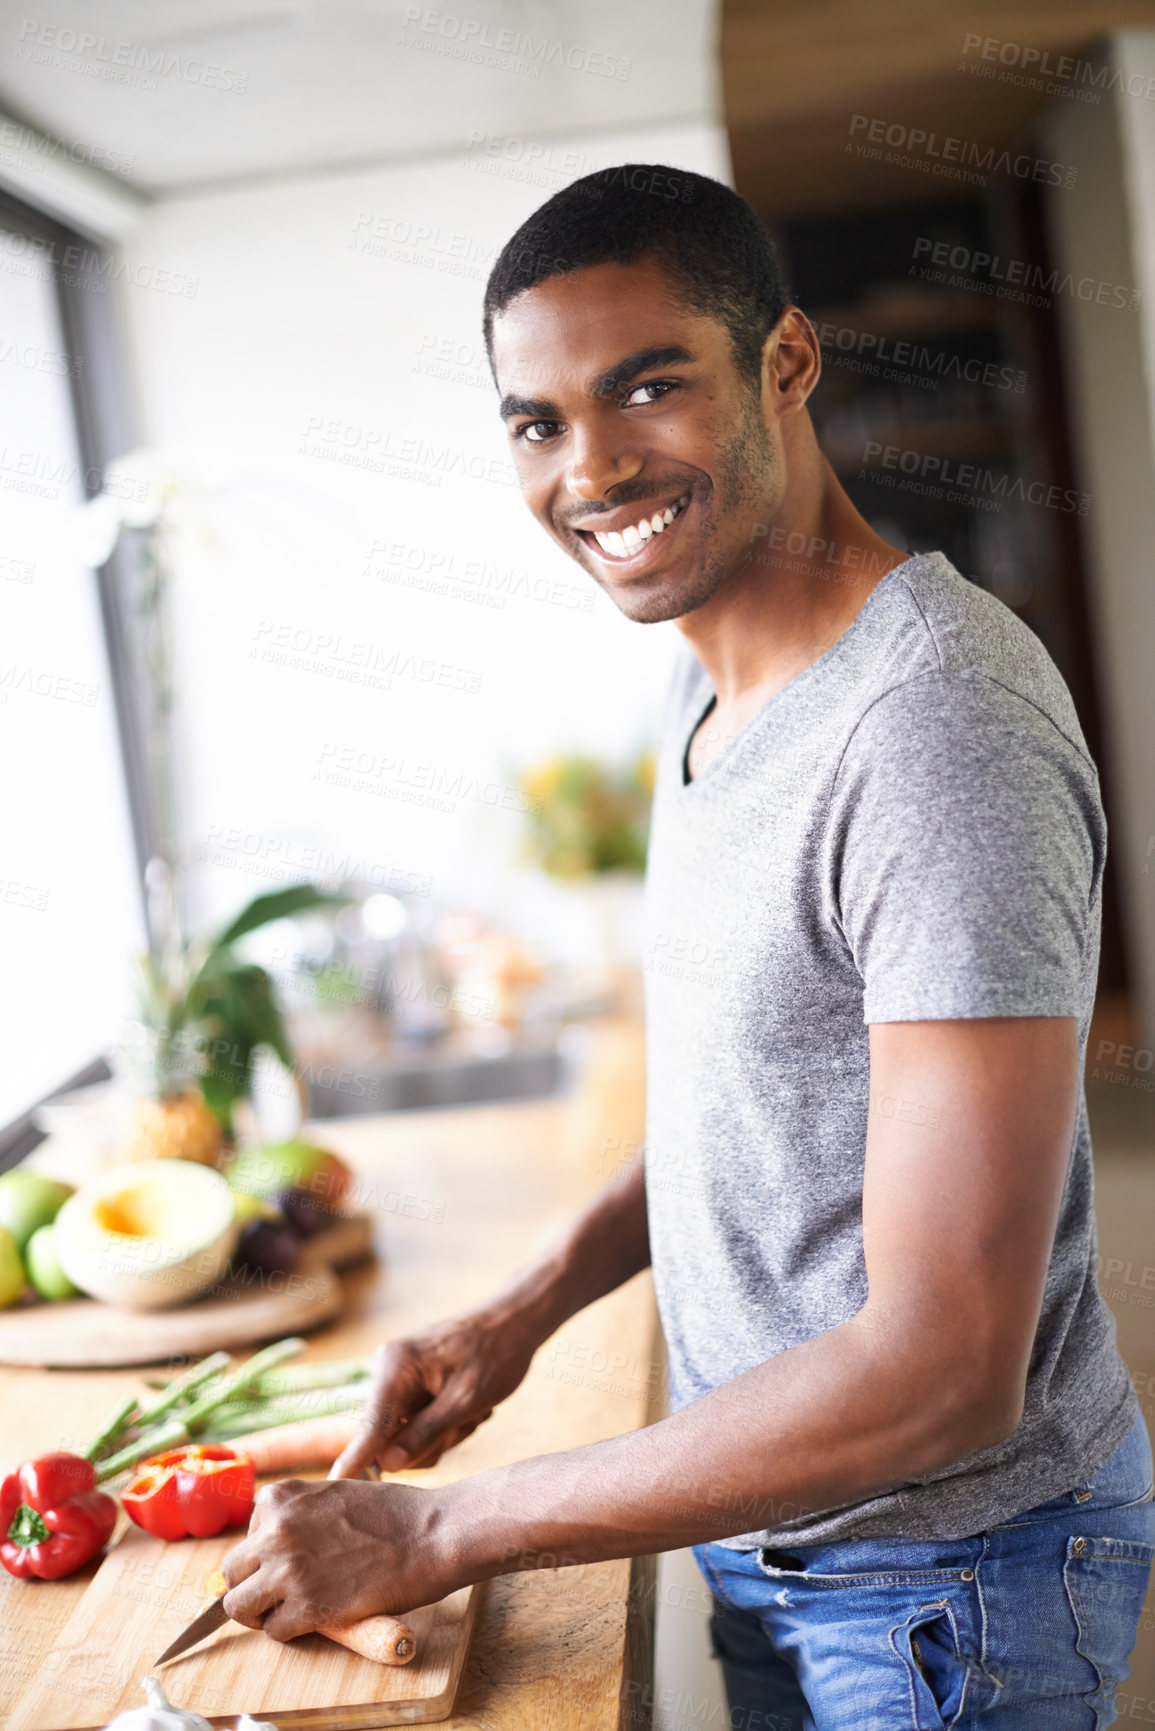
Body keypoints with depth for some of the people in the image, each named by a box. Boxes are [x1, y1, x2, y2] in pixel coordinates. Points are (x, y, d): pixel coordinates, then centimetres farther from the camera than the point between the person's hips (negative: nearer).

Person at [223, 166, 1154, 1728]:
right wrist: (527, 1310, 0)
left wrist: (438, 1536, -23)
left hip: (953, 1569, -7)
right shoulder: (713, 672, 1)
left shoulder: (938, 729, -29)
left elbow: (941, 1373, -30)